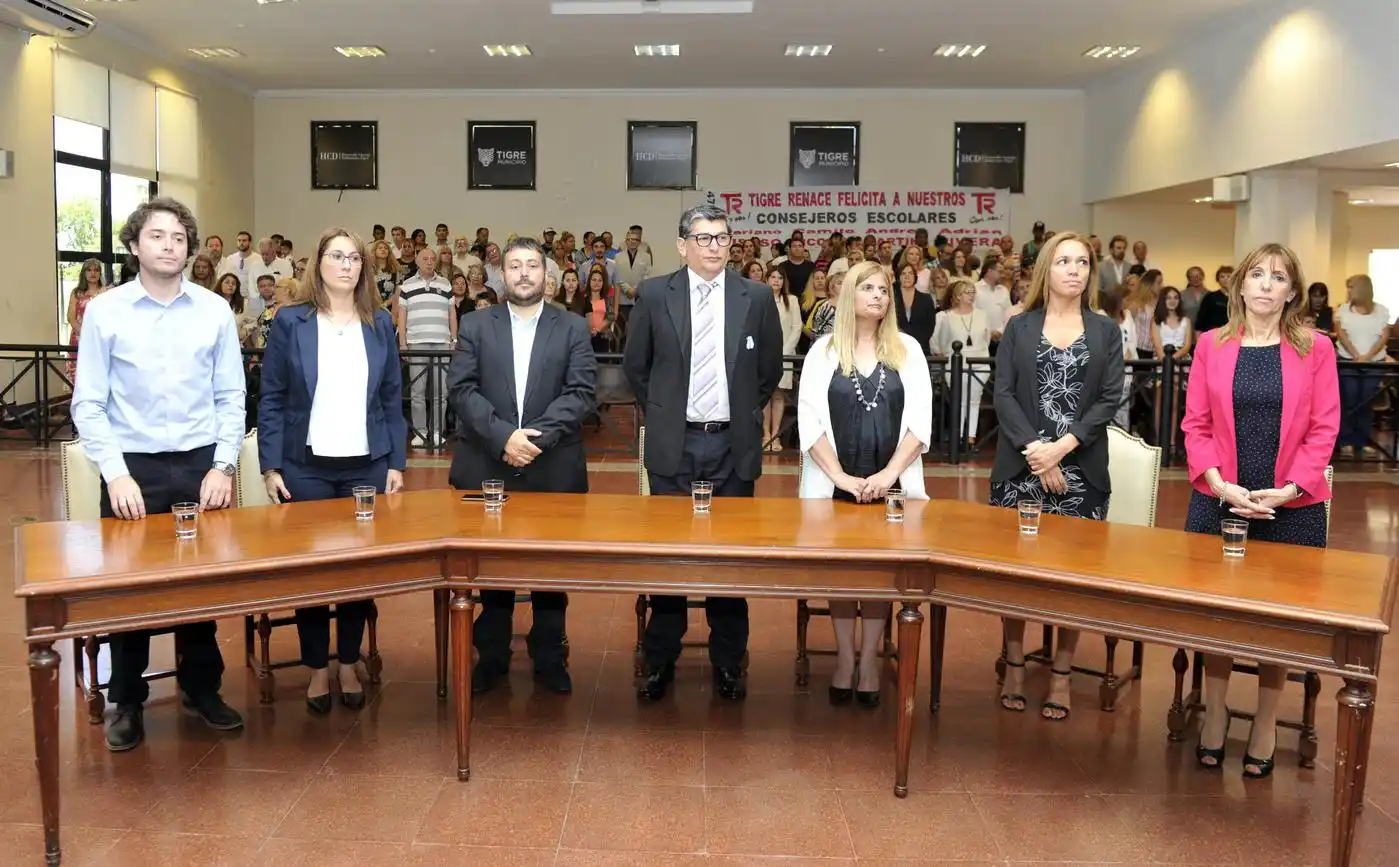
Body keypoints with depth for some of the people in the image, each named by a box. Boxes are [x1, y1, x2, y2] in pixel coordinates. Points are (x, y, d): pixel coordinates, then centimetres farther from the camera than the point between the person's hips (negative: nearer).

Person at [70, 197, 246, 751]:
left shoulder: (215, 311, 1)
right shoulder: (104, 311, -3)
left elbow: (231, 397, 3)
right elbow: (88, 403, -3)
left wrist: (224, 465, -6)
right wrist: (116, 473, -12)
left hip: (201, 464, 1)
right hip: (132, 465, -1)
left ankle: (201, 688, 27)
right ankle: (127, 702, 24)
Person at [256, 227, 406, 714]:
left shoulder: (380, 324, 6)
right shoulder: (290, 322, 0)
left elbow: (393, 400, 7)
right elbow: (270, 400, 0)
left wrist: (397, 463, 2)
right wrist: (271, 466, -6)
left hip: (367, 466, 2)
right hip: (306, 467, -1)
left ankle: (349, 663, 22)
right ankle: (318, 668, 19)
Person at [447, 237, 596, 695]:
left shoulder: (573, 328, 6)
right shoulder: (475, 326, 7)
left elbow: (581, 392, -5)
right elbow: (462, 389, -3)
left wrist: (538, 435, -18)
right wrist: (503, 436, -17)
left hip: (554, 469, 0)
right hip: (487, 467, 0)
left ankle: (549, 658, 21)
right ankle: (491, 656, 22)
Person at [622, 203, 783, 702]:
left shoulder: (757, 298, 1)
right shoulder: (654, 295, -1)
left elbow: (769, 371, 11)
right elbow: (635, 367, 9)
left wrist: (746, 416, 9)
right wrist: (659, 415, 8)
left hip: (733, 446, 1)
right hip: (674, 444, 0)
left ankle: (728, 662, 20)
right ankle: (660, 660, 19)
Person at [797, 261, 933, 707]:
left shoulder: (908, 349, 5)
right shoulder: (823, 351, 2)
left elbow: (920, 421, -1)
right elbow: (809, 423, -5)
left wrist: (888, 475, -12)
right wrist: (842, 477, -14)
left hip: (891, 483, 1)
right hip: (836, 483, -1)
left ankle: (870, 660, 13)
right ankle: (844, 657, 15)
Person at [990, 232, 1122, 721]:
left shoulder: (1106, 331, 9)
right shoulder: (1019, 328, 8)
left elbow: (1110, 399, 0)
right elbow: (1003, 393, -1)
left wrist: (1062, 447, -13)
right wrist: (1036, 451, -13)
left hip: (1081, 468, 0)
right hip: (1020, 466, 0)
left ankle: (1061, 674, 11)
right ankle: (1014, 666, 16)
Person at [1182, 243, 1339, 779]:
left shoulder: (1315, 349, -1)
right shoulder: (1212, 345, 2)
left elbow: (1324, 430, -3)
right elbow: (1195, 425, 0)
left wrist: (1288, 490, -14)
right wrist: (1221, 484, -12)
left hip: (1292, 508, -1)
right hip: (1219, 502, 1)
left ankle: (1265, 727, 24)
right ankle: (1215, 716, 27)